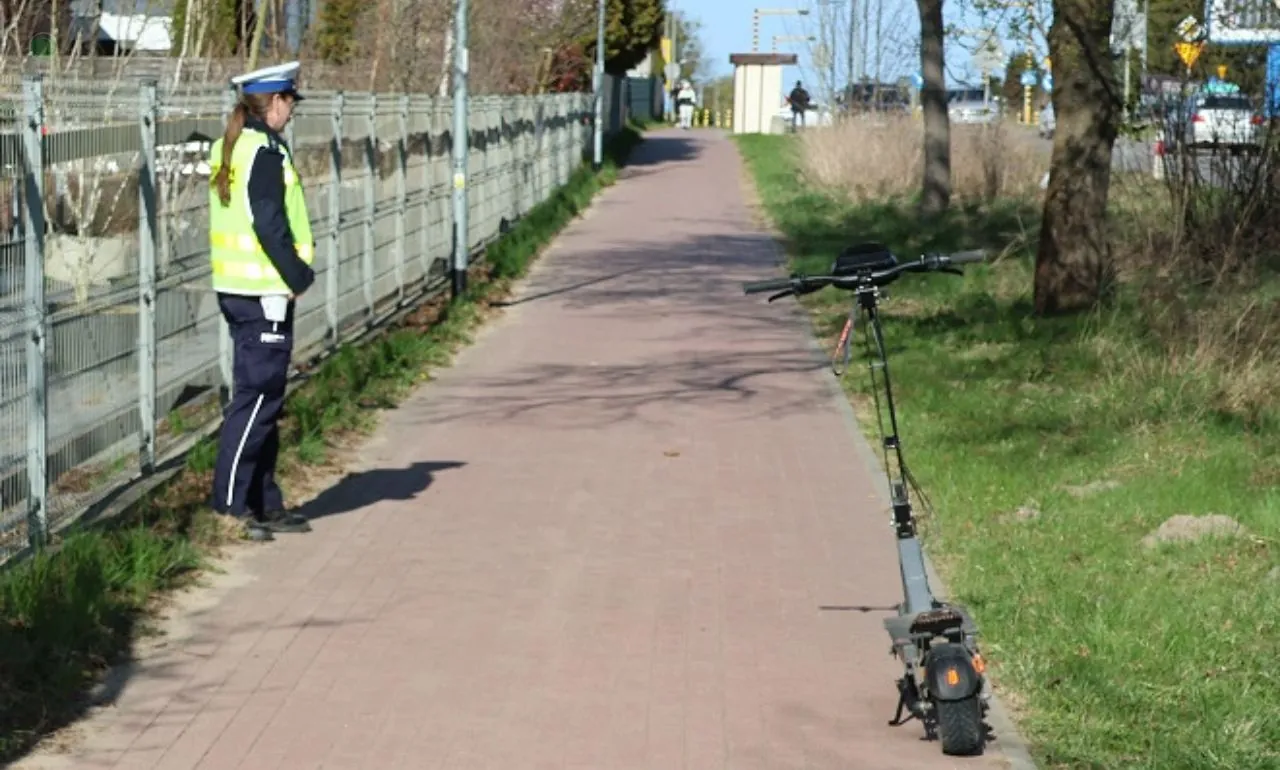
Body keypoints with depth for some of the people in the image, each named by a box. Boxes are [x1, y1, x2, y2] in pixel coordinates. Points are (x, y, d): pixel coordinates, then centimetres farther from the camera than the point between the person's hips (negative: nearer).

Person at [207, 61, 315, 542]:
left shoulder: (228, 148, 15)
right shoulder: (265, 150, -14)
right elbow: (269, 223, -20)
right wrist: (299, 276, -11)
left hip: (234, 287, 10)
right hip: (264, 291, -10)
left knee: (263, 398, 15)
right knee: (258, 397, -6)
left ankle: (265, 504, 20)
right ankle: (229, 504, -5)